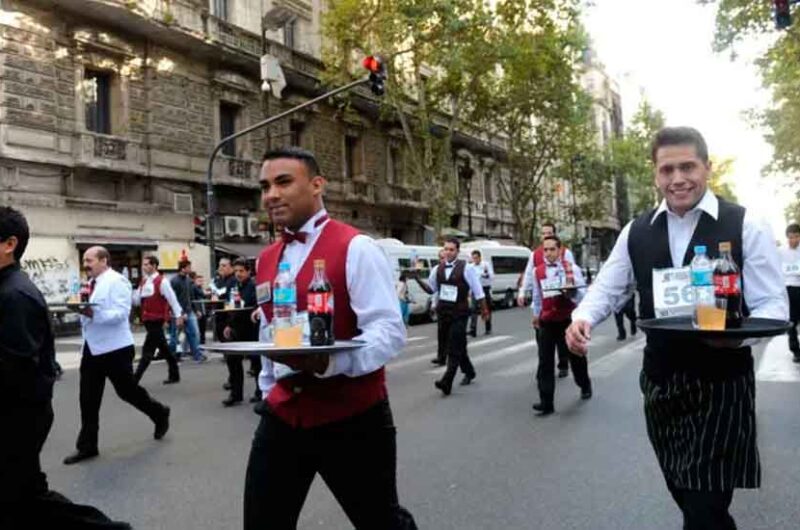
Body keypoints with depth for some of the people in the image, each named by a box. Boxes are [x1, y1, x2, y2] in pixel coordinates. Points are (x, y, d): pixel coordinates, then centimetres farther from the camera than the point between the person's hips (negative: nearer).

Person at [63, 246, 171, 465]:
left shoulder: (117, 281, -14)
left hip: (114, 348, -8)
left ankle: (160, 414, 28)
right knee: (88, 399, 7)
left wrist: (93, 314, -34)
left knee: (127, 391, 3)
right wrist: (81, 311, 0)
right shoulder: (92, 283, 12)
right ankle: (87, 446, 16)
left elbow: (121, 314, -24)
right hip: (92, 347, 8)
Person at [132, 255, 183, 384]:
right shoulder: (143, 282, 12)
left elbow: (172, 299, -11)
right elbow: (136, 301, 12)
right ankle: (174, 375, 27)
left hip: (157, 320, -8)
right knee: (164, 349, 16)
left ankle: (134, 380, -8)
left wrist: (178, 315, -11)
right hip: (147, 320, 8)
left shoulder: (161, 281, -11)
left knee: (147, 350, -8)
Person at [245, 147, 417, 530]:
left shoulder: (356, 249, -14)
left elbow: (389, 331, -22)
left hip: (353, 415, -5)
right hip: (283, 413, 6)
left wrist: (329, 361, -37)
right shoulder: (266, 259, 9)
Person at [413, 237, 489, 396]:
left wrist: (484, 309, 1)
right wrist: (418, 279, 0)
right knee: (448, 346, 15)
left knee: (454, 348, -9)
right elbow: (431, 289, 16)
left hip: (459, 313, -6)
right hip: (443, 312, 6)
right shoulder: (438, 269, 6)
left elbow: (478, 291, -2)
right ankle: (469, 372, 35)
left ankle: (446, 382, -13)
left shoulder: (466, 268, -8)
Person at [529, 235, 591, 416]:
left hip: (568, 320, -2)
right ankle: (546, 403, 1)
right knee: (545, 362, -3)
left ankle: (585, 386, 45)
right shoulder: (538, 271, 2)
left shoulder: (572, 269, -7)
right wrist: (536, 314, 22)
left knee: (576, 357, 16)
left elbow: (583, 293, -7)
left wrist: (570, 292, -27)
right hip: (547, 322, 2)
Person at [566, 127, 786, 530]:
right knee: (685, 496, 20)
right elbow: (606, 288, 7)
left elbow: (773, 304, -8)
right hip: (661, 382, 4)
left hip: (721, 384, -4)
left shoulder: (747, 226, -7)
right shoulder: (636, 231, 4)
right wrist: (582, 319, -15)